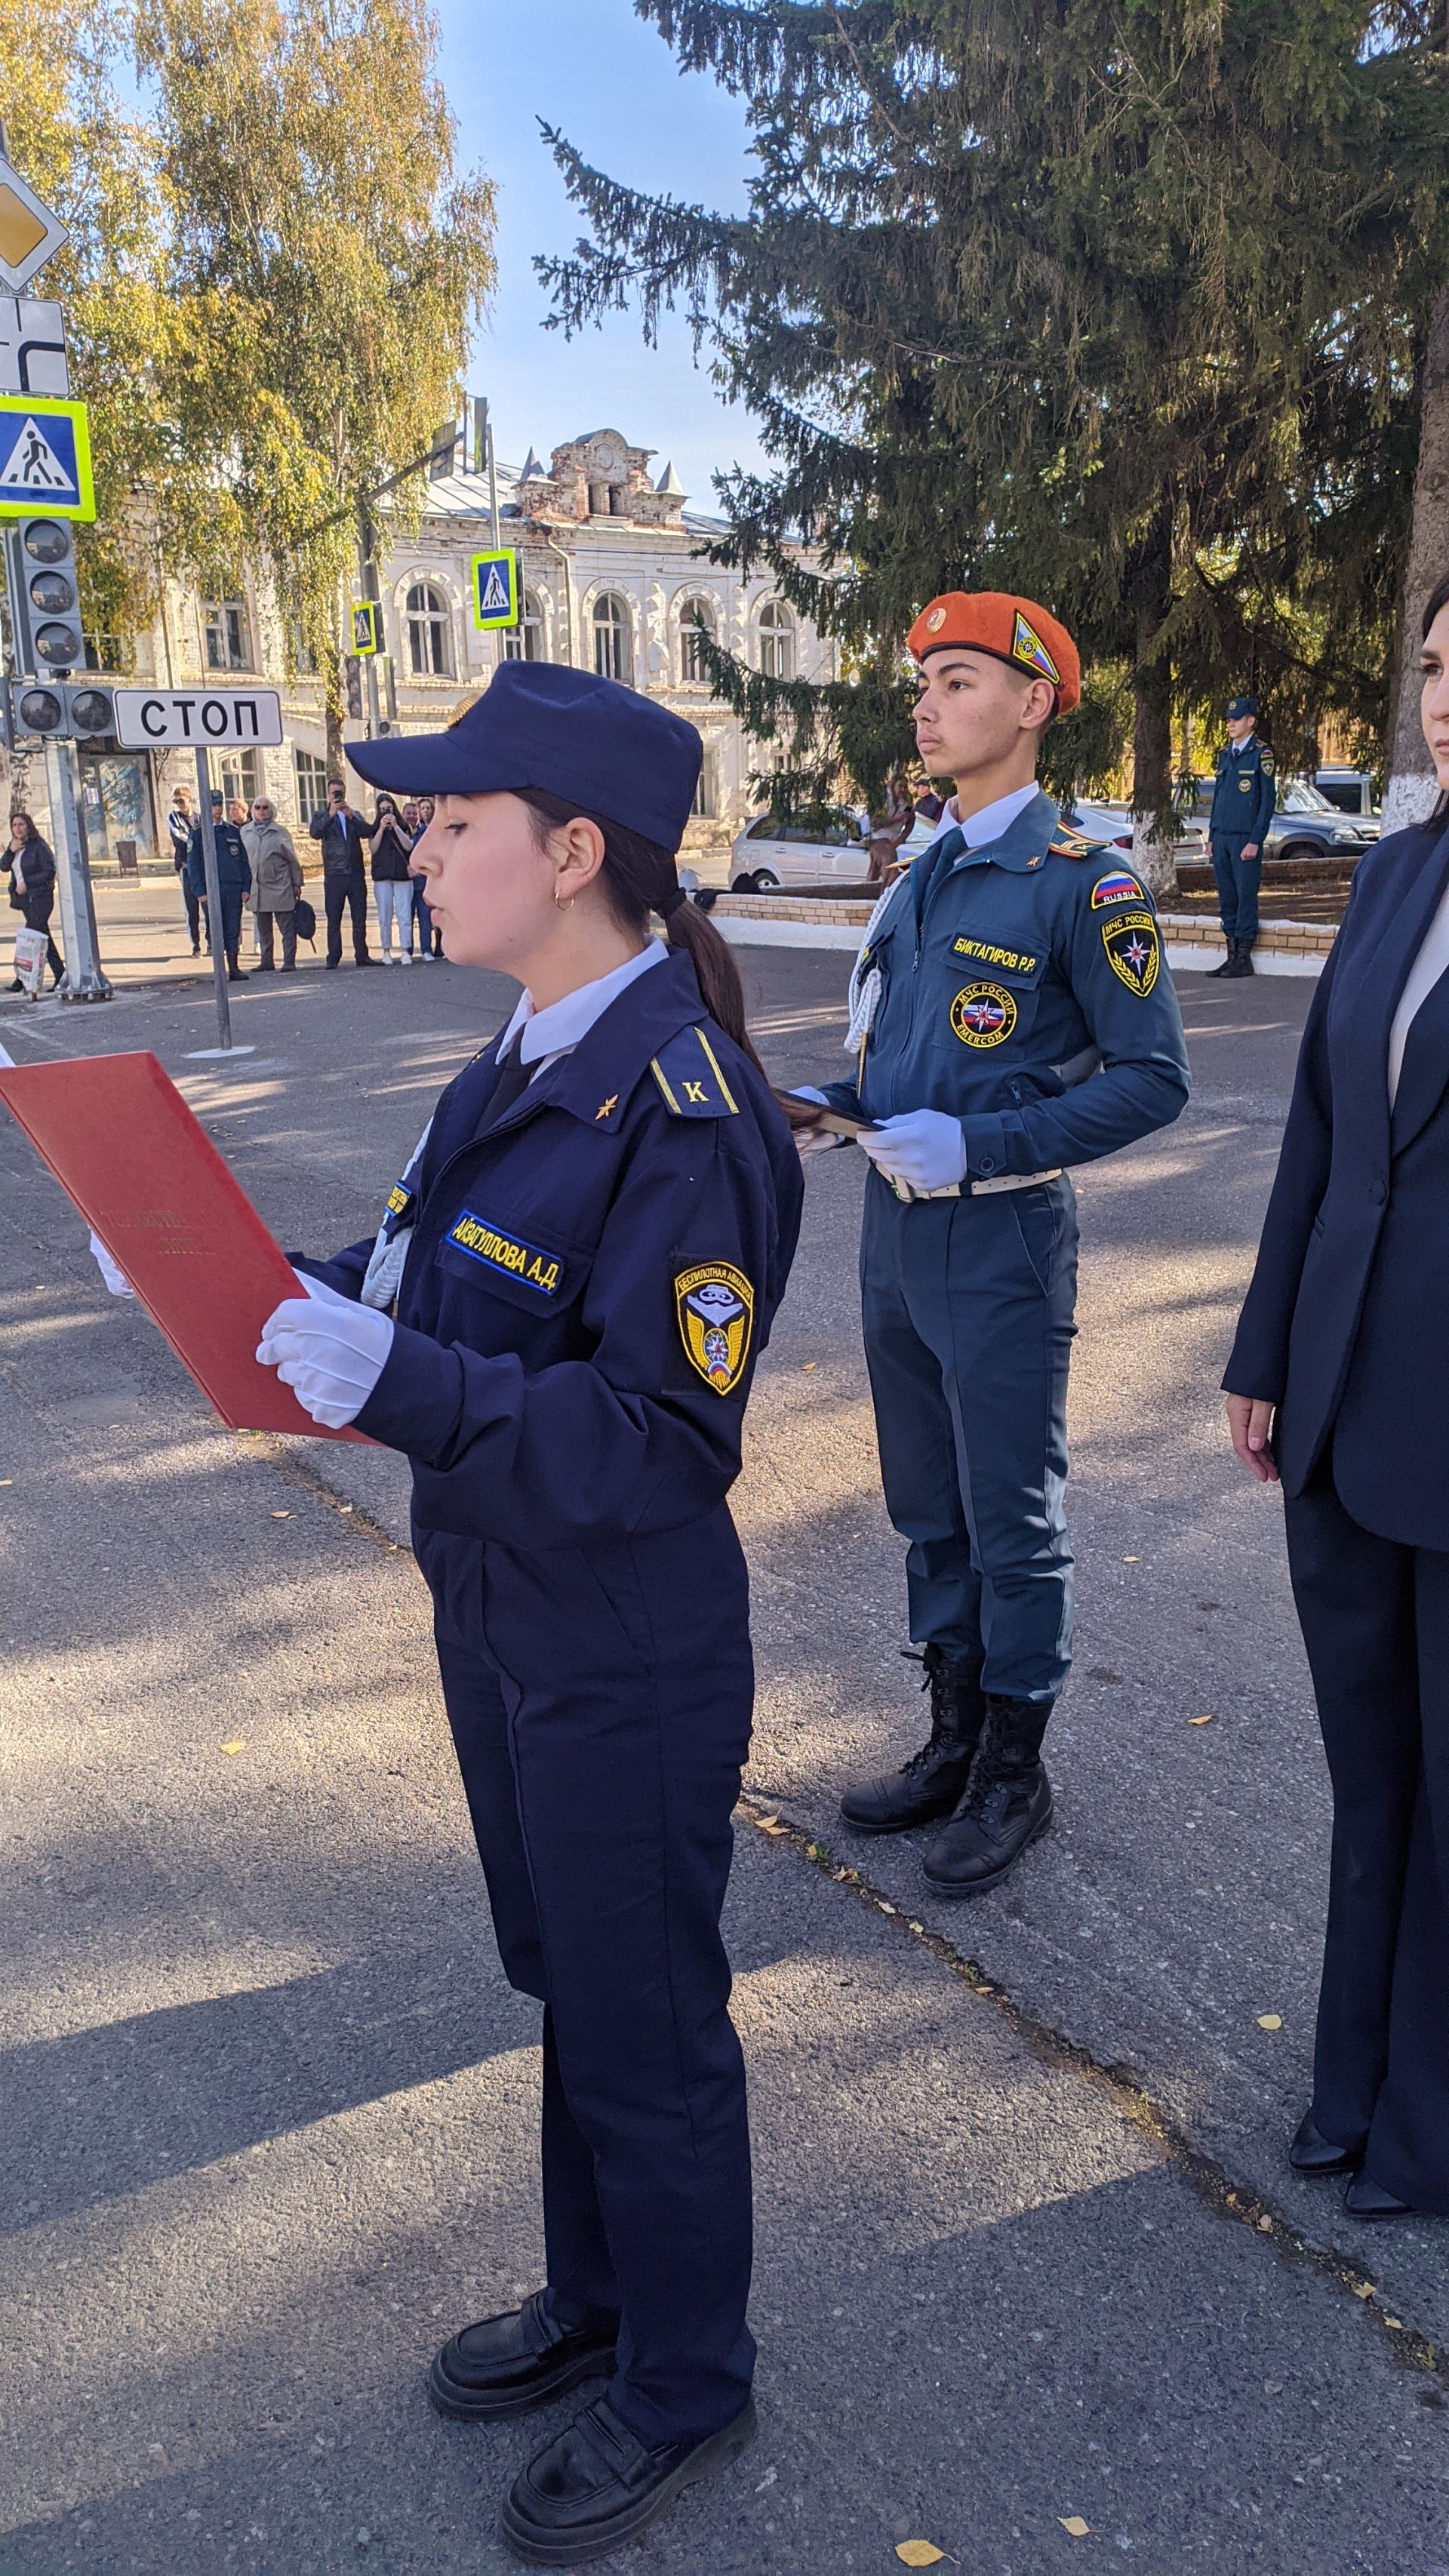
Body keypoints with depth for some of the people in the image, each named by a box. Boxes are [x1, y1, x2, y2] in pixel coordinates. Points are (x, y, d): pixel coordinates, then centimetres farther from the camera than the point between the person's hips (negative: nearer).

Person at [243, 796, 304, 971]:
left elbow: (293, 860, 3)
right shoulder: (245, 832, 8)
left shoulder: (280, 832, 0)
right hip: (257, 888, 3)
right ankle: (266, 962, 18)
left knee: (287, 928, -4)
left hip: (280, 888, -3)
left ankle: (289, 963, -1)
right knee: (263, 929, 10)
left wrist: (297, 883, 0)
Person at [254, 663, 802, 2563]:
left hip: (627, 1665, -9)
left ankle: (683, 2390, 39)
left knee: (649, 2031, 13)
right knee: (564, 1983, 26)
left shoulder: (683, 1113, -26)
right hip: (503, 1624, 9)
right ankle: (596, 2298, 51)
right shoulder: (527, 1064, 2)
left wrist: (405, 1385, -35)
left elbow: (661, 1443, -27)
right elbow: (440, 1296, 8)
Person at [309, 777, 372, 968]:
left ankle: (361, 956, 5)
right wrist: (330, 814, -17)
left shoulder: (355, 814, 18)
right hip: (334, 875, -2)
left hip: (356, 873, 2)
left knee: (360, 918, 1)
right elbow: (315, 833, -9)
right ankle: (333, 958, -2)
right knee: (334, 920, -3)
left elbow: (364, 832, -1)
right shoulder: (322, 815, 11)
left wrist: (351, 815, -13)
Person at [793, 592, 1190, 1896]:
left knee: (1012, 1523, 6)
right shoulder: (919, 881, 11)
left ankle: (1015, 1773, 23)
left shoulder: (1082, 882, -11)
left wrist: (973, 1144, -21)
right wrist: (822, 1109, 1)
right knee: (930, 1510, 17)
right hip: (896, 1229, 8)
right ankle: (955, 1740, 34)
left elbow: (1153, 1078, -14)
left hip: (1000, 1243, -7)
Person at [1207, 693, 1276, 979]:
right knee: (1227, 898, 8)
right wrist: (1212, 836, 15)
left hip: (1245, 839, -7)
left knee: (1246, 896, -3)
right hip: (1222, 838, 7)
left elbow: (1268, 800, -8)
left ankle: (1244, 958, 1)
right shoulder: (1225, 755, 15)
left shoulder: (1261, 755, -5)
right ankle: (1232, 954, 14)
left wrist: (1255, 841, -13)